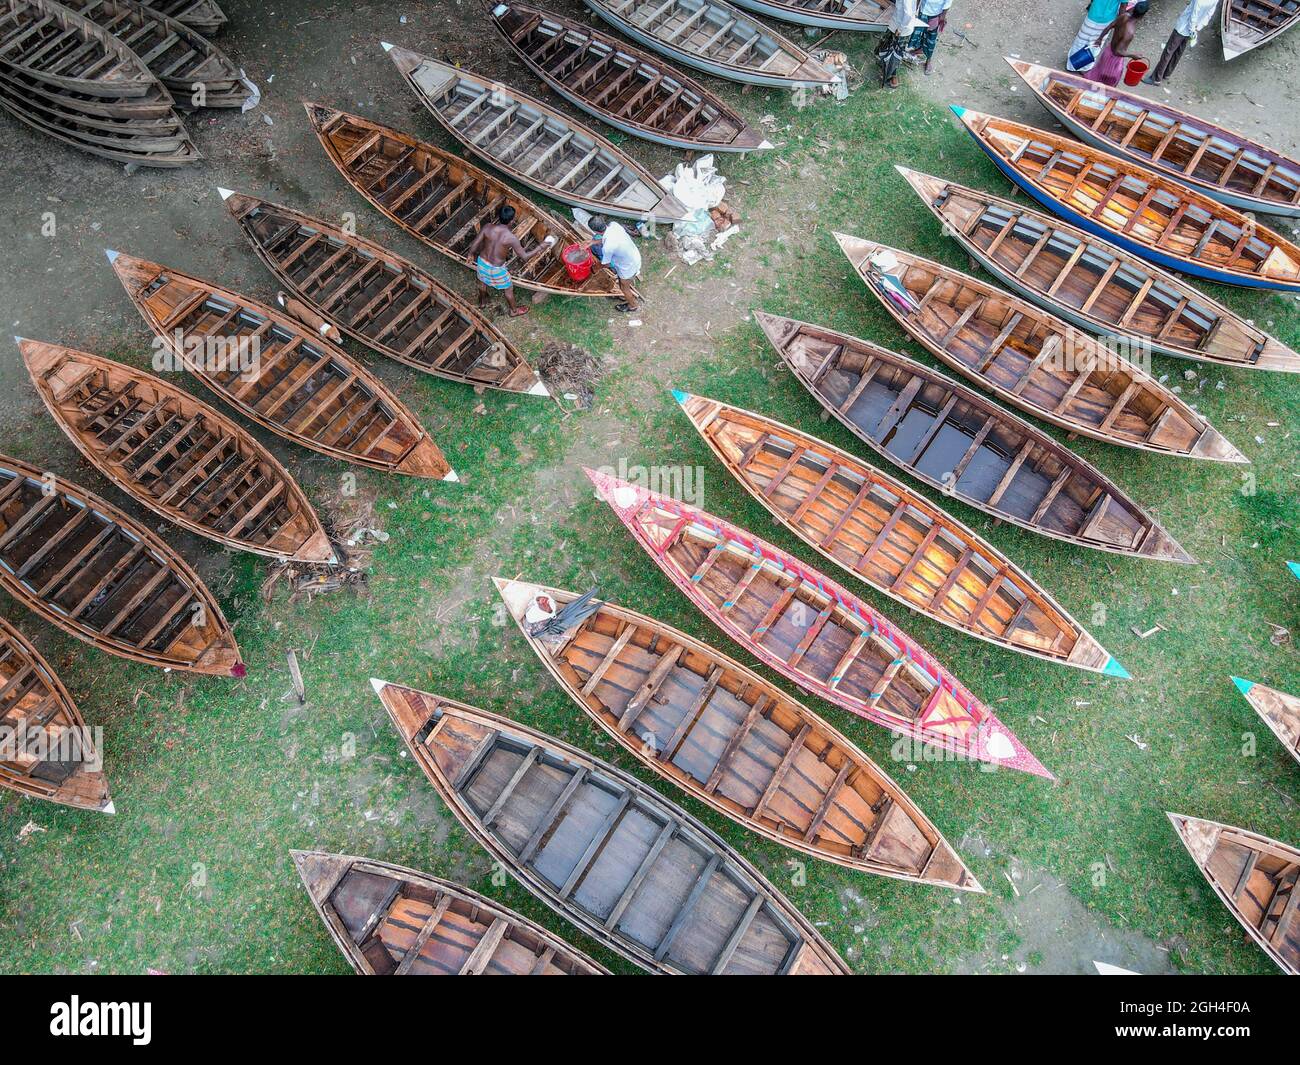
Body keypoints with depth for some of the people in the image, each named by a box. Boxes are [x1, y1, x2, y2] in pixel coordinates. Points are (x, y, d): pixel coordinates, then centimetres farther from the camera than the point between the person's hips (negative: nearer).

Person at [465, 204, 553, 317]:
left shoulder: (488, 227, -17)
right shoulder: (511, 238, -28)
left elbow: (473, 246, -11)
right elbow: (524, 257, -21)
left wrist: (471, 256, 12)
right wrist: (541, 247, -12)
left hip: (482, 262, 4)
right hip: (496, 269, -4)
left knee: (483, 282, 35)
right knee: (508, 289, 24)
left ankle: (482, 301, 63)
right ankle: (514, 310, 48)